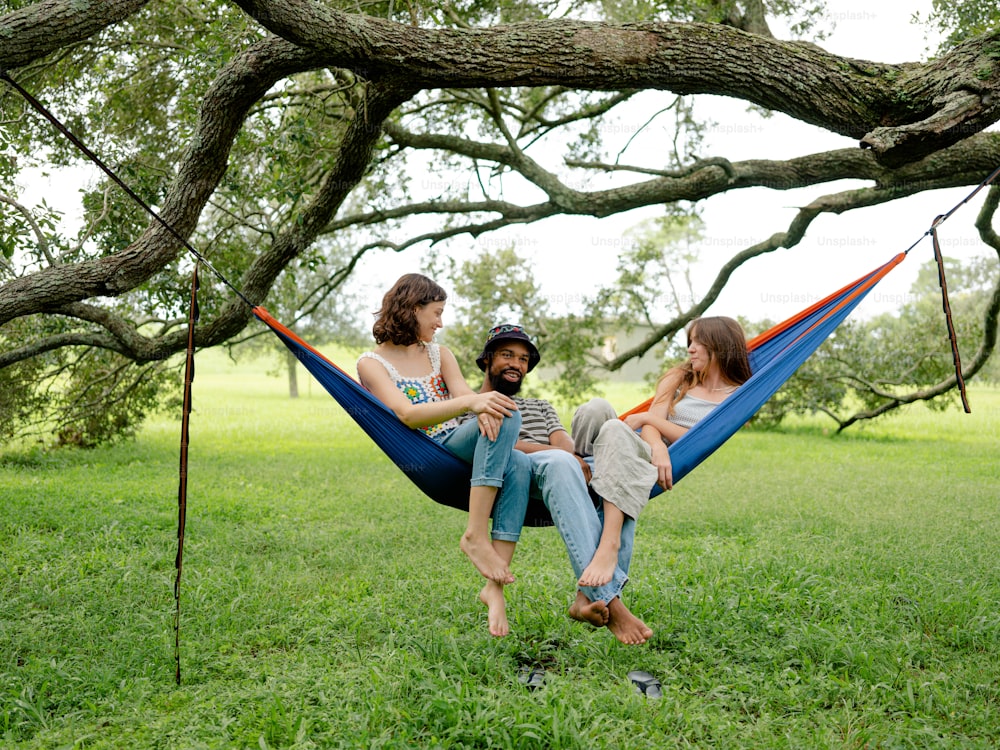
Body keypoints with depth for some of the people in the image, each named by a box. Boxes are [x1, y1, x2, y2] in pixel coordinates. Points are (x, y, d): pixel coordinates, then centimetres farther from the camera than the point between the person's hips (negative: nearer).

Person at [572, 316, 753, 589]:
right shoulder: (679, 378, 22)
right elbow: (650, 424, 5)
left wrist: (648, 418, -5)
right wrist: (657, 447, -19)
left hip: (673, 468, -4)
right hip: (646, 449, 4)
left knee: (615, 428, -38)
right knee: (596, 408, -27)